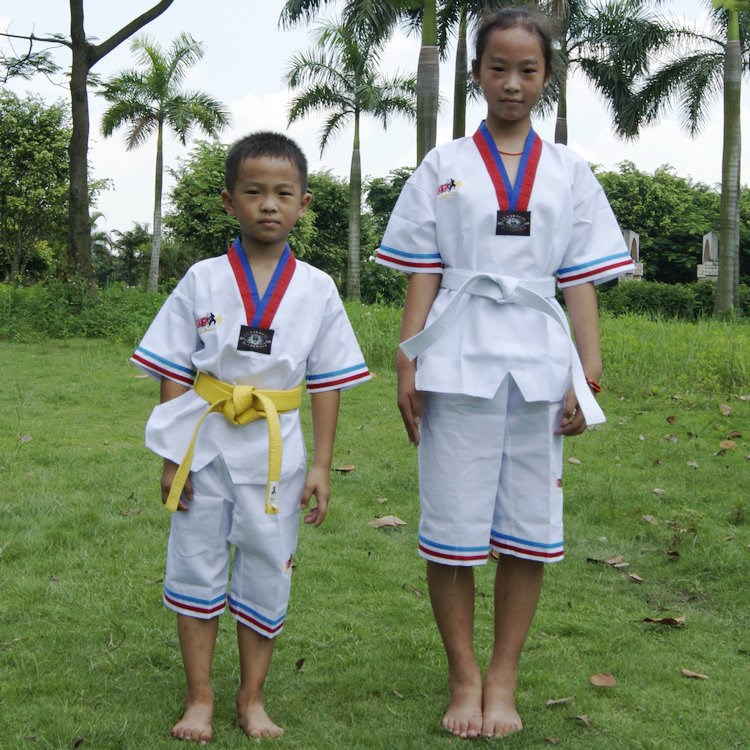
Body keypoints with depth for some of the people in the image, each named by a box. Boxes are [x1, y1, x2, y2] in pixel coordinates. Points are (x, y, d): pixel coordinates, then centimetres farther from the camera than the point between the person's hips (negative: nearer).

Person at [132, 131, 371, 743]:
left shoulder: (317, 290, 0)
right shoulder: (202, 281, -3)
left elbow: (327, 383, 2)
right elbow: (175, 375, -2)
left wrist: (322, 466, -1)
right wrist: (173, 458, -6)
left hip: (274, 451, 0)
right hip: (205, 445, 0)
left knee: (267, 573, 9)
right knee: (196, 569, 8)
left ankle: (252, 698, 25)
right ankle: (199, 698, 22)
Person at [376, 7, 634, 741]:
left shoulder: (567, 173, 10)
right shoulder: (444, 168, 6)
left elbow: (580, 281, 7)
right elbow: (422, 274, 4)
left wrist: (589, 375, 0)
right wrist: (407, 363, -4)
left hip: (538, 365, 2)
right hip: (460, 363, -1)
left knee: (529, 528, 5)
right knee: (453, 526, 2)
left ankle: (503, 678, 20)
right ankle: (464, 678, 17)